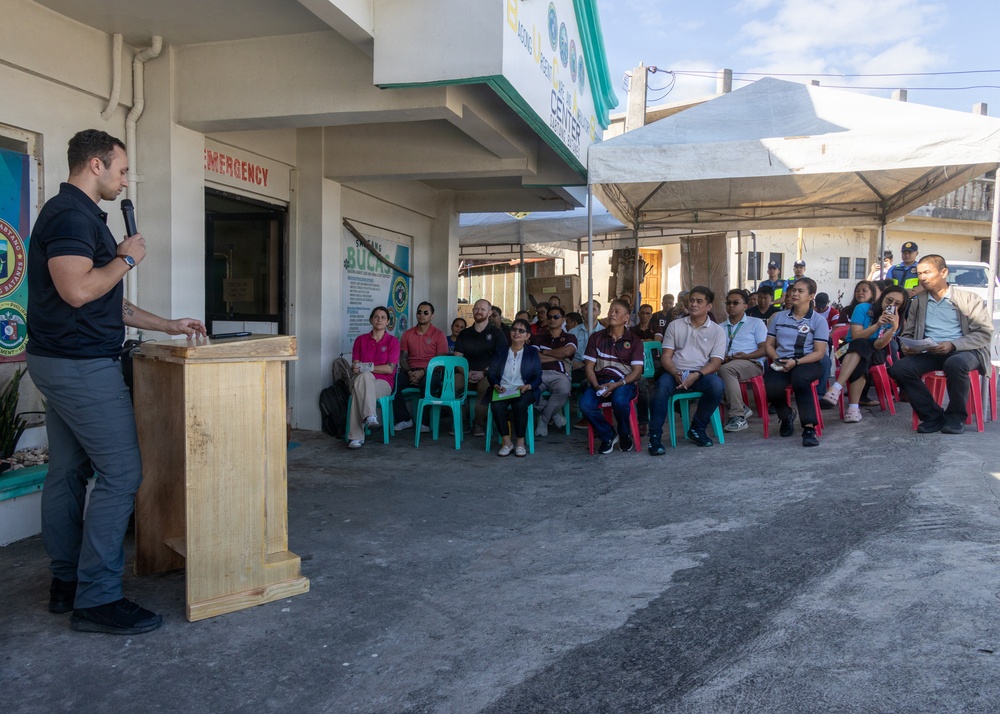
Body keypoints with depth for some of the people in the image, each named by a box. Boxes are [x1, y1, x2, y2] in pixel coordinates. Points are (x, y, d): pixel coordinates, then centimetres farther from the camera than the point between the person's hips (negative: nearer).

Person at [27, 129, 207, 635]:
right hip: (82, 365, -11)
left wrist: (168, 325, 19)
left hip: (60, 362, 11)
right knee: (121, 473, -9)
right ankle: (96, 599, -3)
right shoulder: (72, 214, -13)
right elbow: (77, 290, -26)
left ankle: (65, 583, 22)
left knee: (68, 472, 13)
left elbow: (107, 302, 21)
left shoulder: (78, 215, 19)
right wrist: (126, 258, -11)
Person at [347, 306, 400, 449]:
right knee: (365, 375, -38)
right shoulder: (360, 340, 15)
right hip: (361, 380, 2)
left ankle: (356, 436, -39)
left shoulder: (392, 341, 5)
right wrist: (367, 369, -17)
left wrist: (365, 367, -11)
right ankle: (370, 416, -49)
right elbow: (355, 366, 7)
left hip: (383, 383, -2)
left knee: (359, 391, -35)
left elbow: (390, 369, -5)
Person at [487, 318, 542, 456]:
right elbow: (491, 373, 9)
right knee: (496, 406, -32)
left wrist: (528, 386, -16)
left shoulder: (532, 352, 12)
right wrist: (496, 385, -11)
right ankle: (506, 442, -21)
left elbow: (538, 377, 5)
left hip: (524, 390, -1)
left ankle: (520, 443, -23)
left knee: (519, 404, -36)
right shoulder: (501, 350, 17)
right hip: (503, 390, 2)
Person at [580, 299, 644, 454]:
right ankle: (608, 435, -2)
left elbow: (637, 371, -2)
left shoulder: (634, 341, 8)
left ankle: (624, 435, -4)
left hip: (624, 382, -2)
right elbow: (589, 367, 6)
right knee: (585, 405, -30)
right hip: (599, 382, 2)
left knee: (619, 401, -37)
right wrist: (597, 386, -14)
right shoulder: (596, 338, 12)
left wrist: (616, 384, -18)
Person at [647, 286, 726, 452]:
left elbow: (716, 362, -2)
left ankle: (697, 428, -9)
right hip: (675, 373, 0)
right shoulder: (675, 325, 11)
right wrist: (676, 373, -17)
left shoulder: (717, 331, 8)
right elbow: (666, 356, 5)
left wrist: (696, 375, -20)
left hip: (701, 374, 0)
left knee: (717, 385, -32)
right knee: (662, 384, -34)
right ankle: (655, 436, -28)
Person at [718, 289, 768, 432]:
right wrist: (721, 358, -9)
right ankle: (741, 408, -19)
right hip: (726, 364, 4)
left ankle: (738, 416, -34)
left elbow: (764, 349, 3)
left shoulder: (756, 323, 14)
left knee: (726, 369, -38)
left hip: (752, 363, -4)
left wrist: (746, 356, -15)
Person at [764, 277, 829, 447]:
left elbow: (819, 353, -3)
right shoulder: (779, 317, 16)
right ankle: (786, 415, 4)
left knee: (799, 379, -41)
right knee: (772, 388, -32)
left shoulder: (818, 320, 5)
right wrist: (776, 359, -6)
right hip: (780, 363, 3)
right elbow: (769, 345, 17)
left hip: (807, 363, -3)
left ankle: (809, 428, -37)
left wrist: (796, 362, -18)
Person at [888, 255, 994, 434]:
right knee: (898, 369, -25)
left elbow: (985, 333, -4)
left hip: (964, 352, -4)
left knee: (955, 364, -40)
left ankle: (956, 416, -14)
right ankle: (933, 415, -10)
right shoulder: (917, 303, 16)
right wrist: (906, 346, -6)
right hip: (928, 354, 4)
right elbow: (907, 333, 19)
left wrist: (953, 345, -20)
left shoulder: (969, 299, 4)